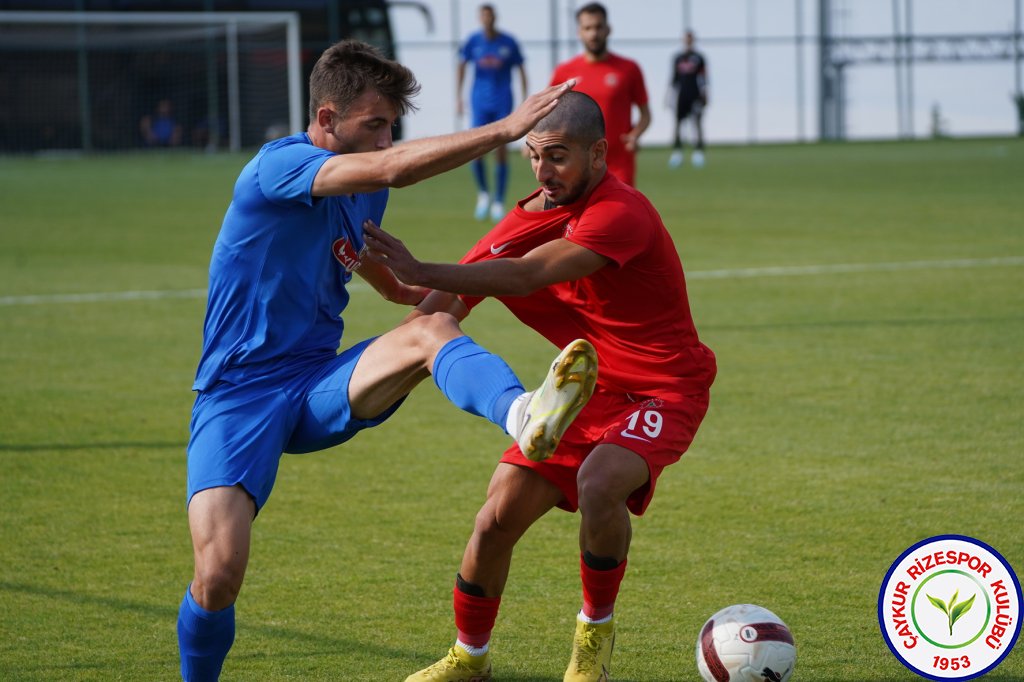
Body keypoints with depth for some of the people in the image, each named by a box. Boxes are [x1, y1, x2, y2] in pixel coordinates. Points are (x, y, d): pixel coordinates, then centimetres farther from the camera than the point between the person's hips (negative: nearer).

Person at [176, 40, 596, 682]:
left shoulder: (366, 192, 11)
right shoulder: (277, 167, -14)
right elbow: (393, 168, -31)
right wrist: (505, 128, -32)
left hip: (320, 387, 5)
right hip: (239, 394, -5)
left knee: (431, 330, -27)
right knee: (219, 572, -23)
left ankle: (524, 417, -59)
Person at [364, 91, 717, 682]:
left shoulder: (621, 213, -25)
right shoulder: (531, 218, 0)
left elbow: (525, 277, -36)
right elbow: (448, 306, 1)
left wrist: (422, 272, -41)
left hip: (664, 390, -7)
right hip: (589, 388, 7)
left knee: (598, 484, -35)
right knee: (497, 519, -3)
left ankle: (596, 633, -8)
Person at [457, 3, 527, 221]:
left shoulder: (508, 43, -2)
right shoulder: (473, 42, 1)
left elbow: (521, 71, 5)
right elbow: (461, 67, 3)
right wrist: (458, 97, -5)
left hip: (503, 104, -1)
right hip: (480, 103, 1)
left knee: (501, 150, -4)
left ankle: (499, 202, 5)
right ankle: (483, 193, 15)